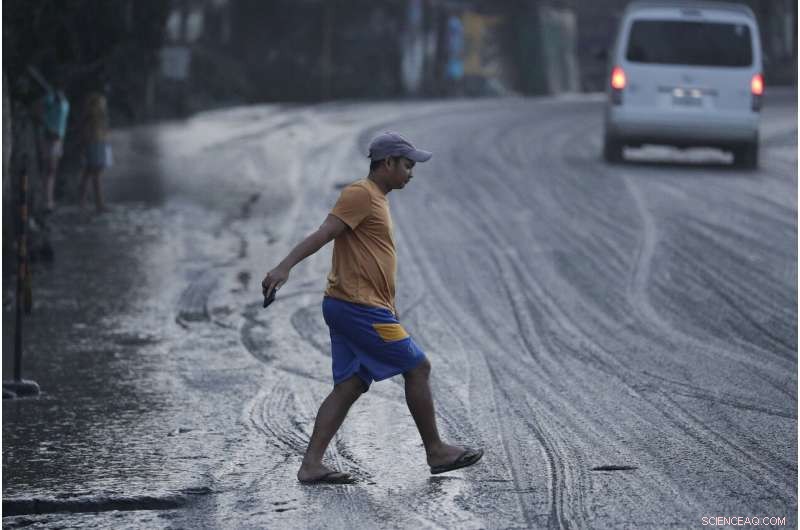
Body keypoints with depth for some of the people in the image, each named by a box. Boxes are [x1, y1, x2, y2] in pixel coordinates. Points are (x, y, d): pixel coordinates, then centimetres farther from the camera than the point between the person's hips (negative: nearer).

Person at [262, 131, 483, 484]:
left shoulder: (376, 200, 22)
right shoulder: (361, 194, -10)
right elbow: (323, 234, -21)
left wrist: (390, 312, 29)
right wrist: (284, 267, -32)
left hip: (350, 308, 10)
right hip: (359, 306, -10)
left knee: (349, 386, 5)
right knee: (418, 367, -2)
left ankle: (311, 465, -2)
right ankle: (436, 452, 6)